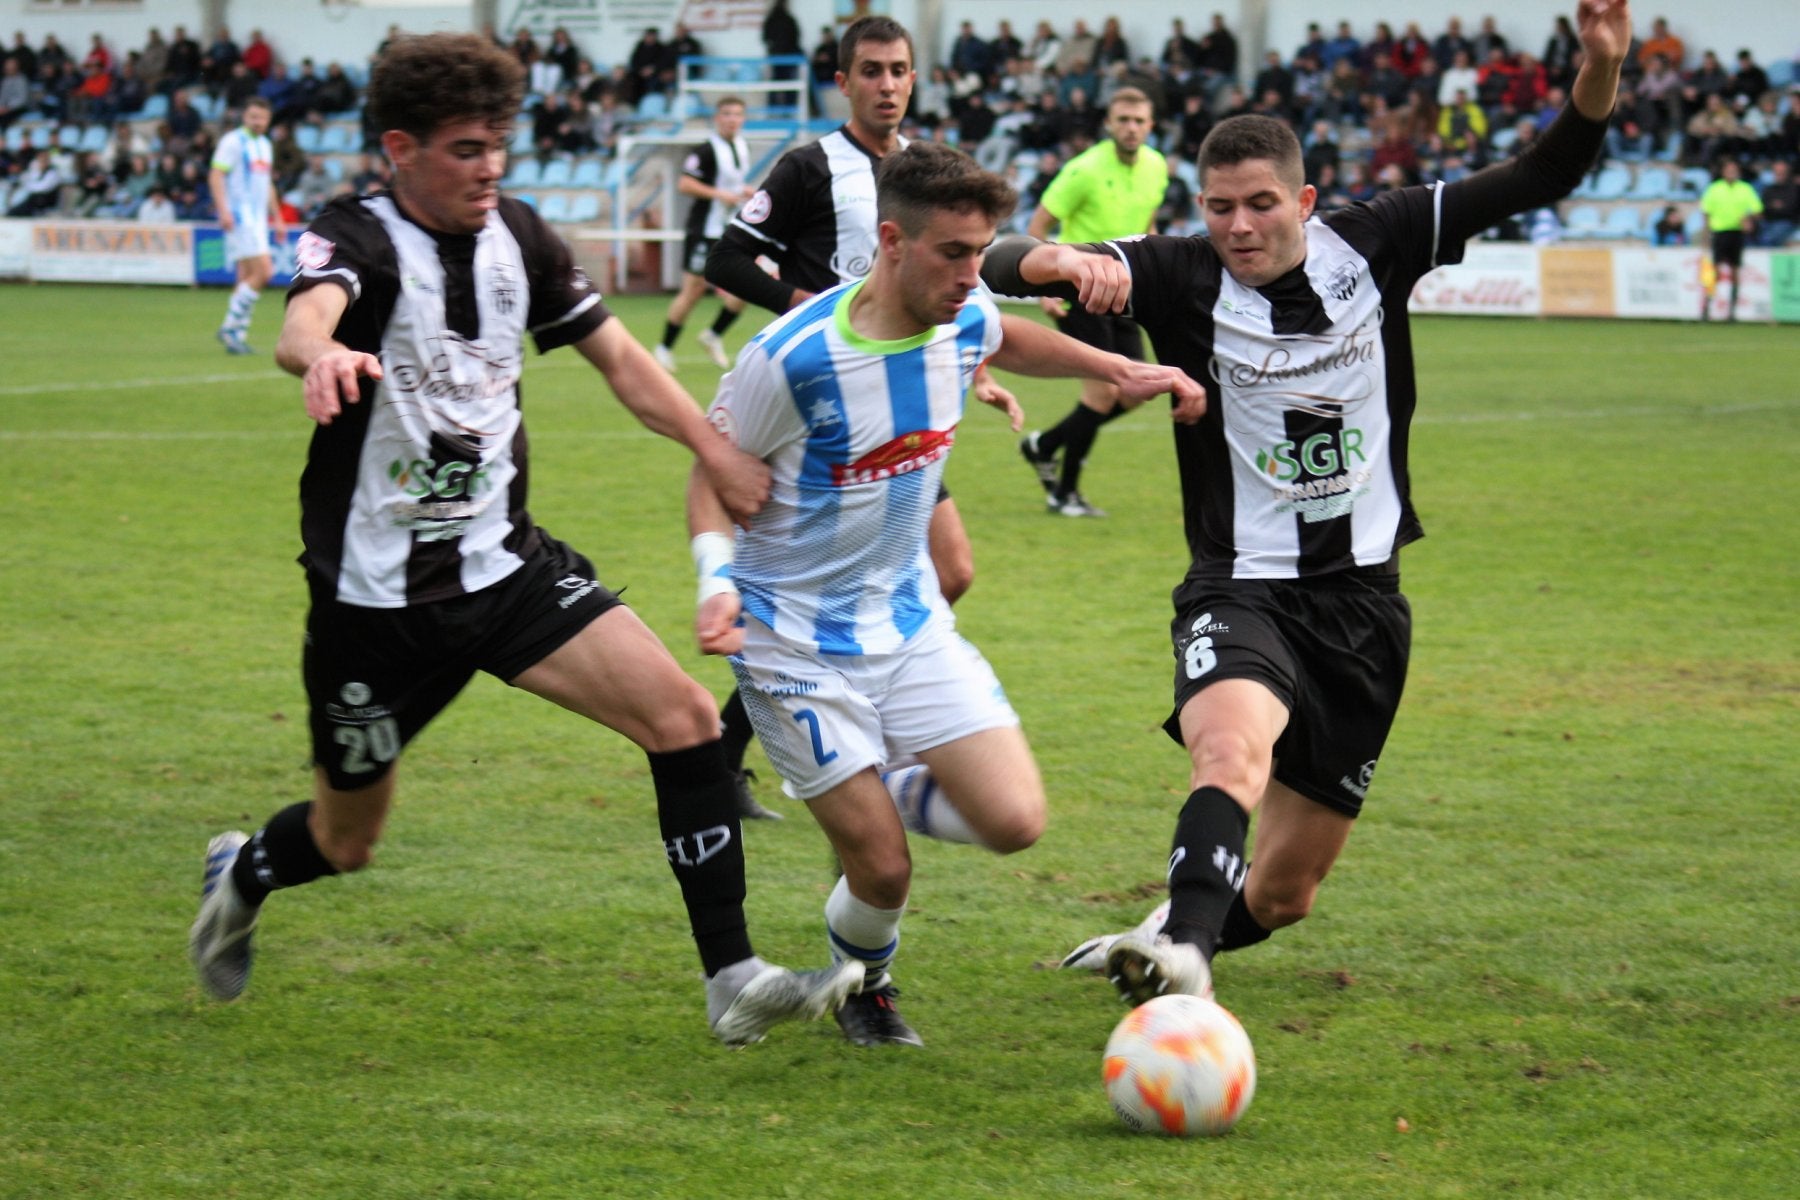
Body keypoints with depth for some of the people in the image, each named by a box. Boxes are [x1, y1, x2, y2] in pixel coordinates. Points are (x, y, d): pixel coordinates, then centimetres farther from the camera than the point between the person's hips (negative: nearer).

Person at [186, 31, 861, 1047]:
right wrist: (325, 355, -65)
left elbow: (618, 355, 13)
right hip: (377, 593, -5)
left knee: (682, 714, -15)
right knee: (346, 841, 11)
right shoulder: (359, 238, -17)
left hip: (508, 567, 5)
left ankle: (733, 979, -12)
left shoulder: (518, 237, 2)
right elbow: (306, 320, -40)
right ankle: (242, 876, 47)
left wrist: (716, 448, -1)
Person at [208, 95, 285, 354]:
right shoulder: (233, 141, -7)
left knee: (246, 279, 6)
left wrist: (277, 218, 26)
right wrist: (223, 210, -24)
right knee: (262, 272, -17)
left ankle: (235, 336, 7)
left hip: (258, 217, 8)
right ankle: (231, 327, -11)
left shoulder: (265, 145, 18)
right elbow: (215, 176, -13)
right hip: (239, 215, -8)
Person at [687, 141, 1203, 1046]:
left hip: (910, 623, 5)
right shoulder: (790, 359, -23)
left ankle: (882, 794, 21)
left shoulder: (965, 320, -6)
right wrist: (718, 581, -26)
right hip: (800, 644, -5)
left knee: (1014, 821, -10)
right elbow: (716, 477, -10)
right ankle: (863, 985, 27)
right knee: (883, 872, -7)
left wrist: (1120, 370, 16)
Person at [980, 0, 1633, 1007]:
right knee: (1233, 745, -39)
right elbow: (1004, 269, -15)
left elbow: (1539, 181, -1)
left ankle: (1187, 935, 37)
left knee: (1284, 893, 7)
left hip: (1363, 598, 3)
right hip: (1242, 589, -3)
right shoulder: (1182, 276, -8)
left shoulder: (1369, 248, -1)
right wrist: (1063, 261, -38)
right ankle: (1182, 947, -58)